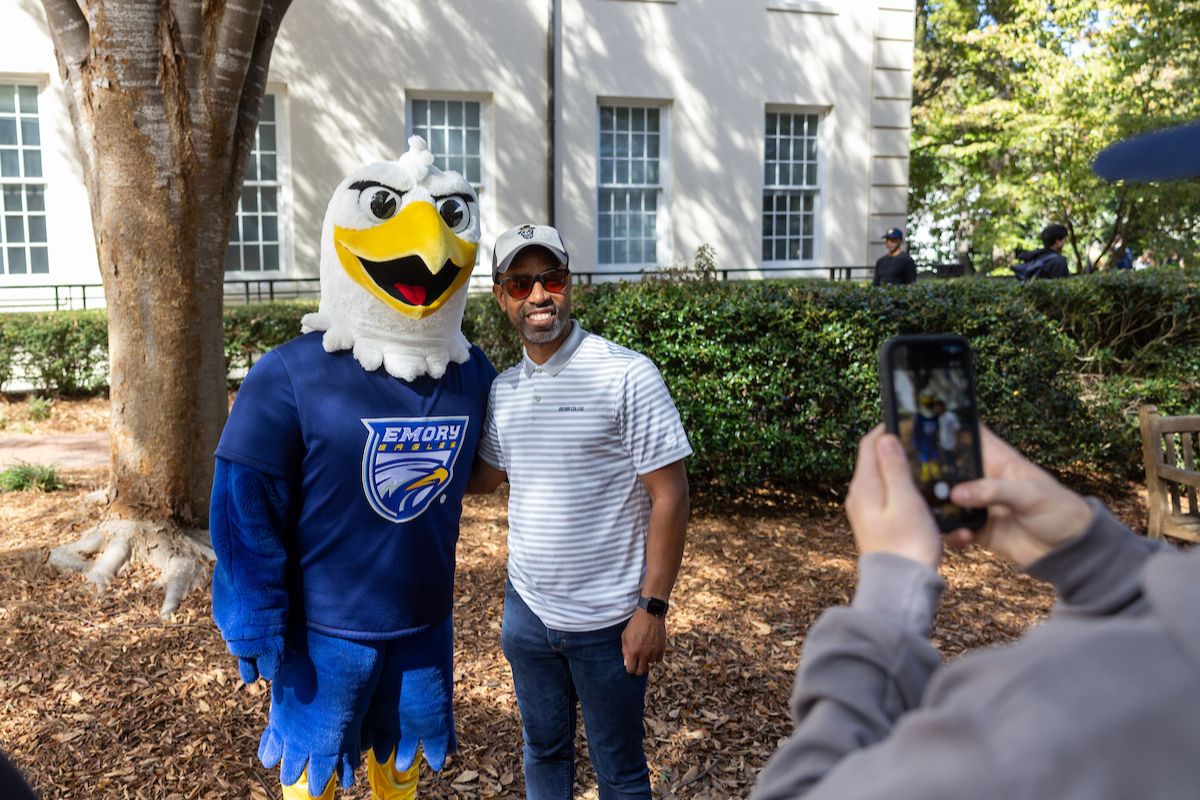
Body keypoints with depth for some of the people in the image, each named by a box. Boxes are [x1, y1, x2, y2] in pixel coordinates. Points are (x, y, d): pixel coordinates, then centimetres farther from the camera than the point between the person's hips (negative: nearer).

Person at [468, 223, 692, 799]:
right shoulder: (502, 389, 2)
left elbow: (669, 497, -15)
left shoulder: (627, 375, -16)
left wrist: (652, 608, -16)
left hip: (607, 620, -5)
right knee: (543, 752, 23)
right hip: (527, 610, 5)